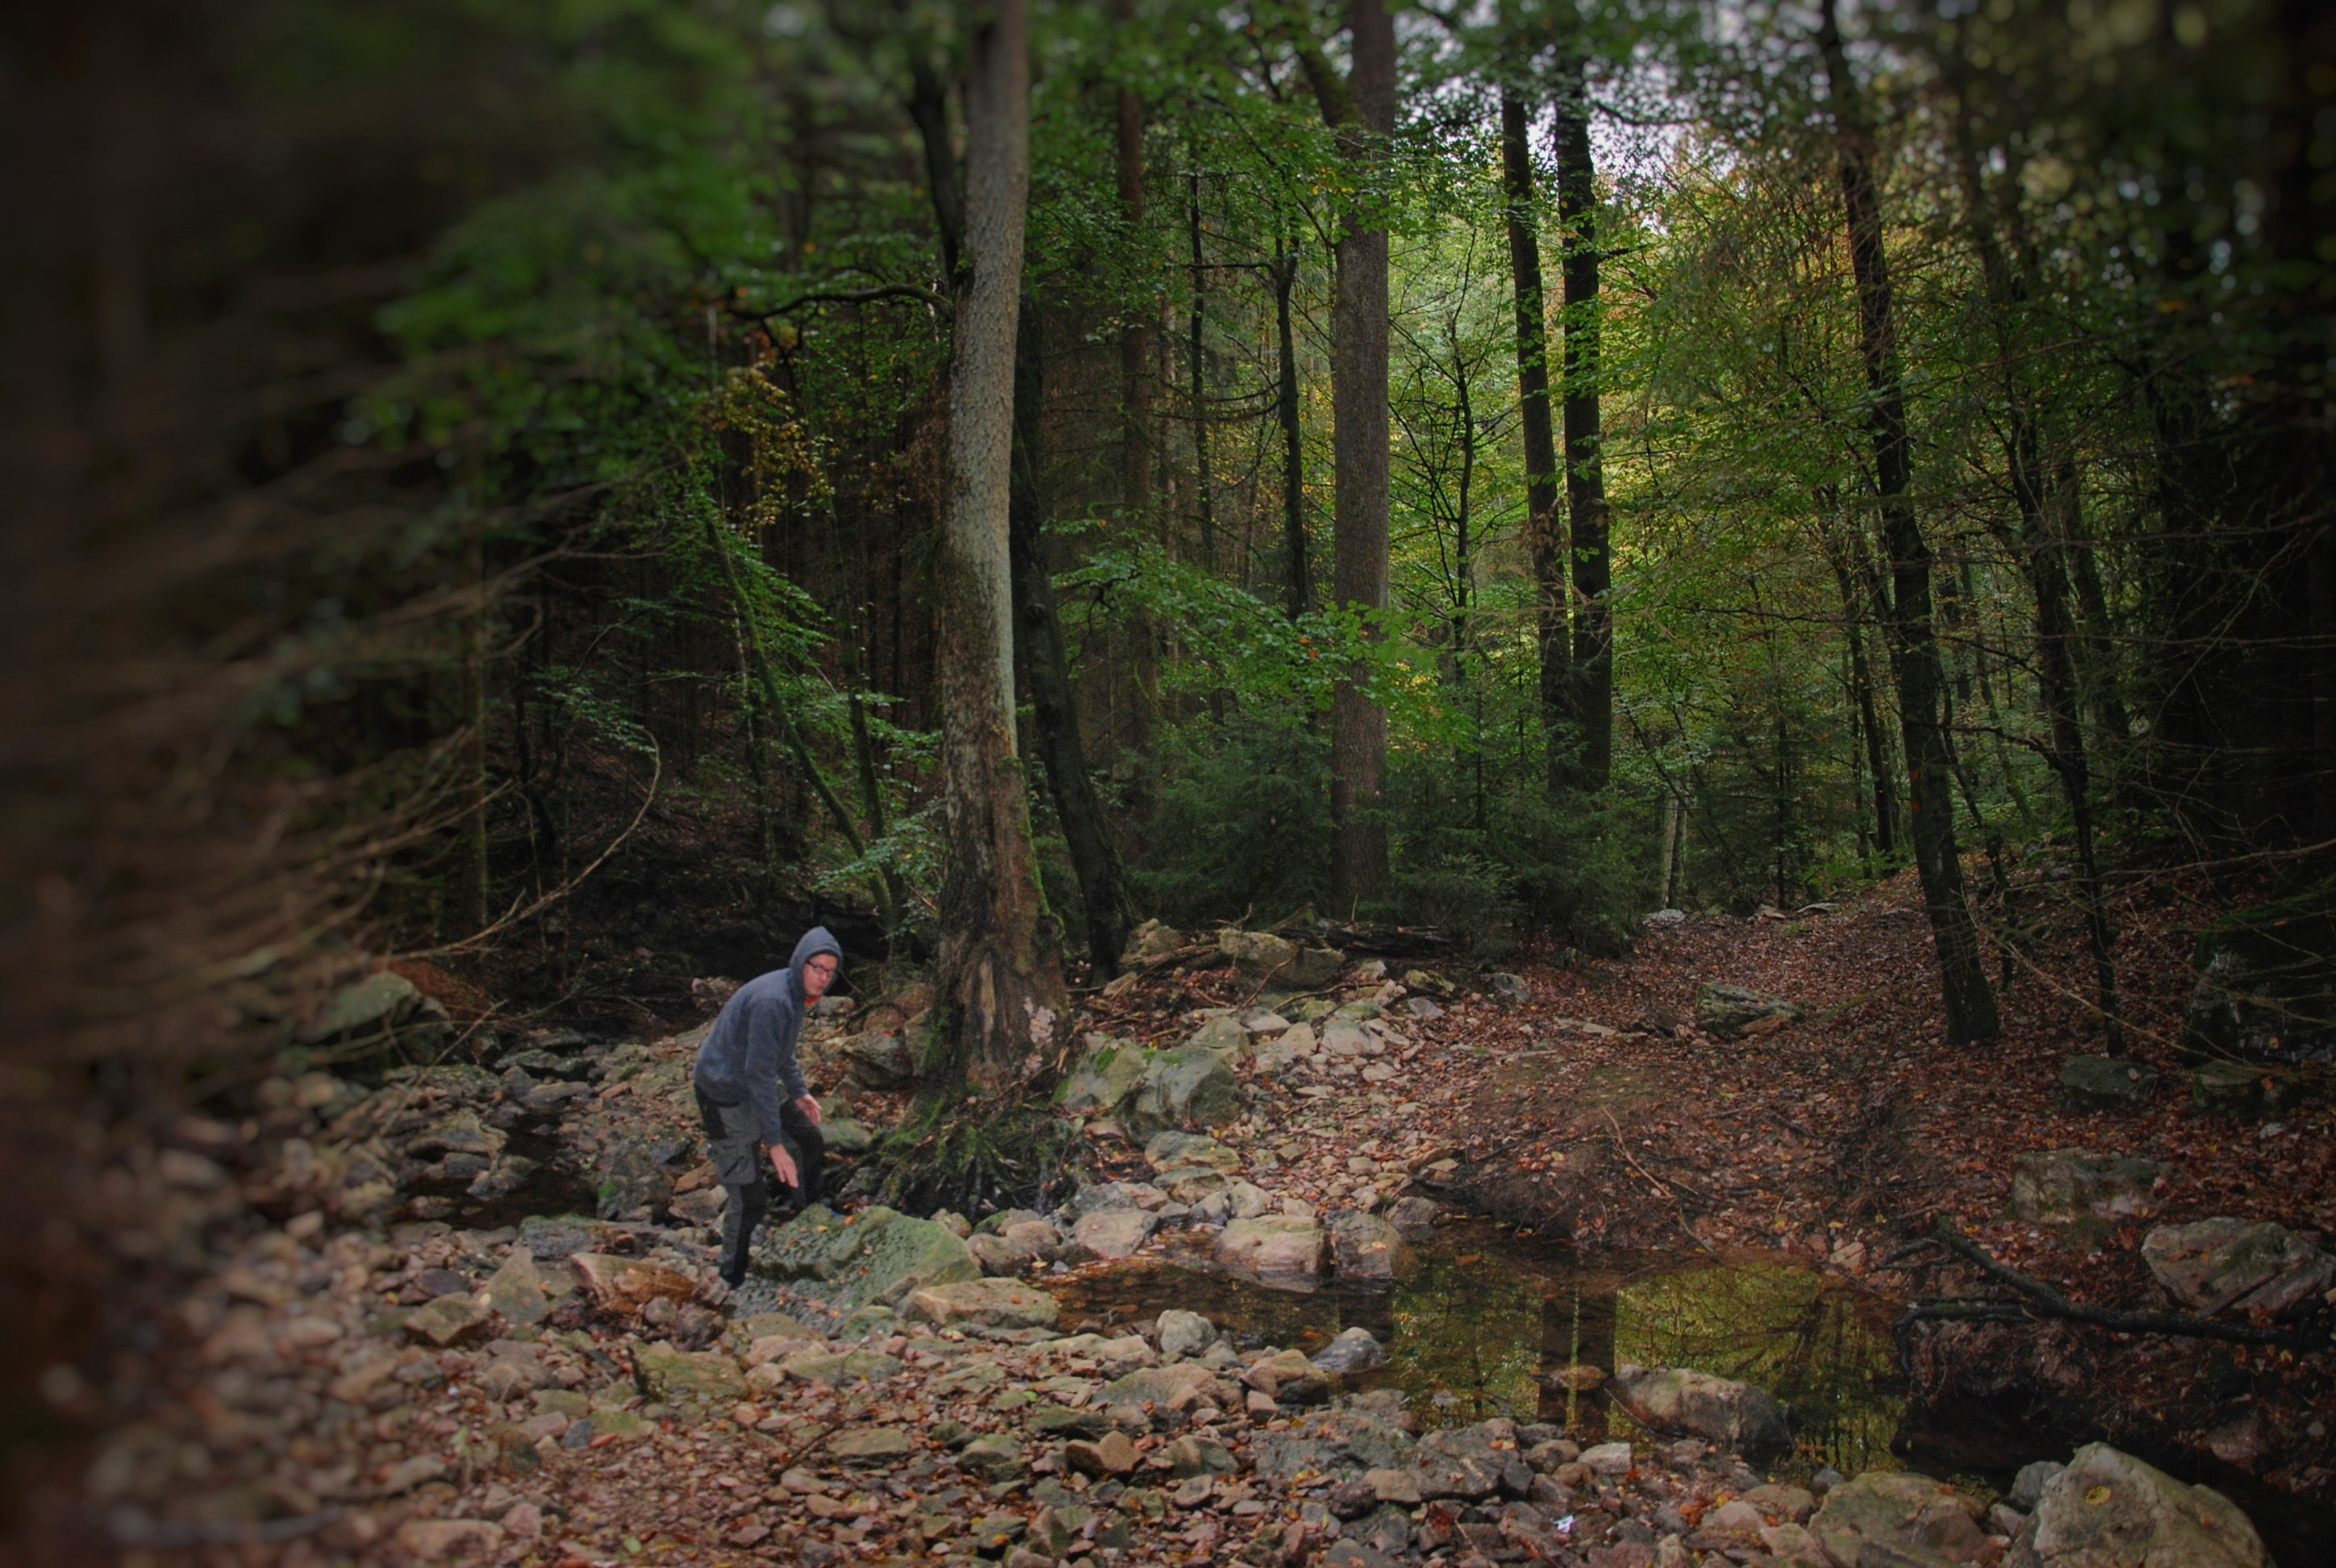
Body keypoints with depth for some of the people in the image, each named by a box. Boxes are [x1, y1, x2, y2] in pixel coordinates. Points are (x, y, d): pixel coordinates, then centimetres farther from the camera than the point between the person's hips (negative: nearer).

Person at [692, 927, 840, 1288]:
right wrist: (774, 1143, -27)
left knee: (810, 1143, 20)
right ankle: (733, 1283, 8)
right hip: (726, 1096, -10)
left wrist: (800, 1092, 12)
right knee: (750, 1199, -8)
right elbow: (759, 1075, -30)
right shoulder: (771, 1001, -30)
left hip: (760, 1088, 10)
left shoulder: (797, 994, 1)